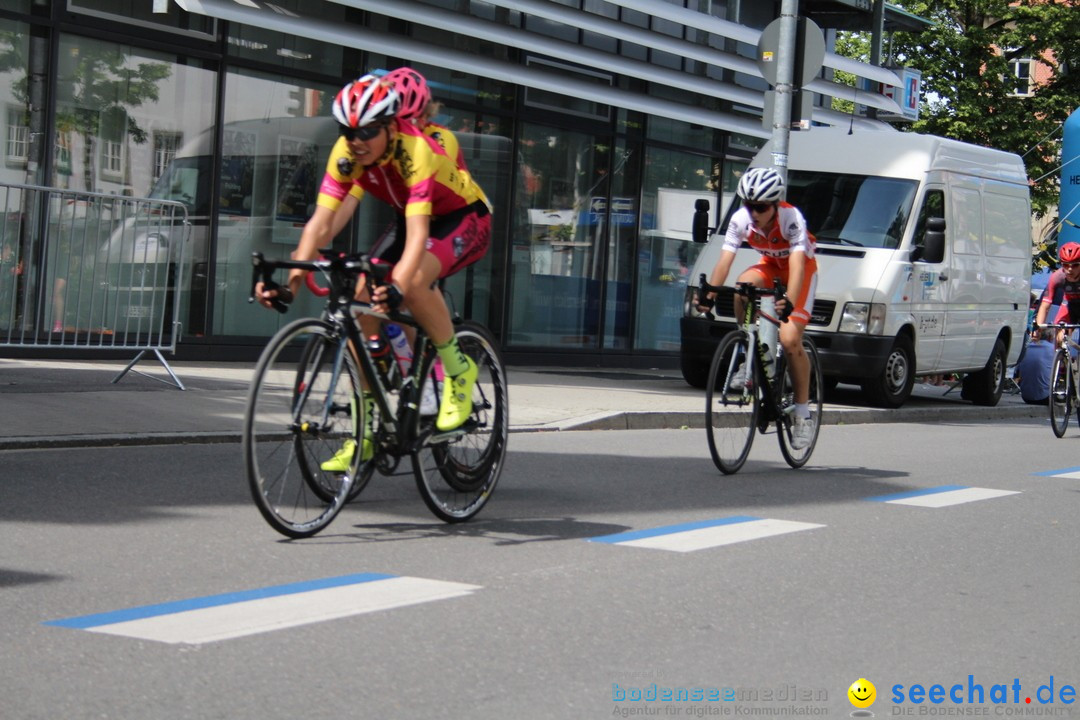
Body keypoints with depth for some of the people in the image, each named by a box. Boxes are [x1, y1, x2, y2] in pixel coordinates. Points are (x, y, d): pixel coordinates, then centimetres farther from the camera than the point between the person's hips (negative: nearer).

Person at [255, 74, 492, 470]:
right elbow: (321, 223, -23)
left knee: (414, 282, -36)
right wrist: (290, 279, -37)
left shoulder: (415, 151, -35)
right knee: (360, 298, -14)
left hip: (466, 218, -6)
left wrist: (398, 288, -61)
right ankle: (364, 432, -6)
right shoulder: (346, 154, -19)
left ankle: (458, 370, -9)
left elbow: (417, 235, -44)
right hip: (411, 218, 6)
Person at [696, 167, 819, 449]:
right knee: (744, 284, -33)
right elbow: (725, 259, -27)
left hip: (801, 268, -4)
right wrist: (709, 295, -43)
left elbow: (797, 265, -43)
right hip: (770, 266, 4)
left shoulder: (791, 218, -33)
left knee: (790, 340, -19)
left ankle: (803, 412, -4)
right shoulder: (740, 219, -22)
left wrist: (789, 302, -59)